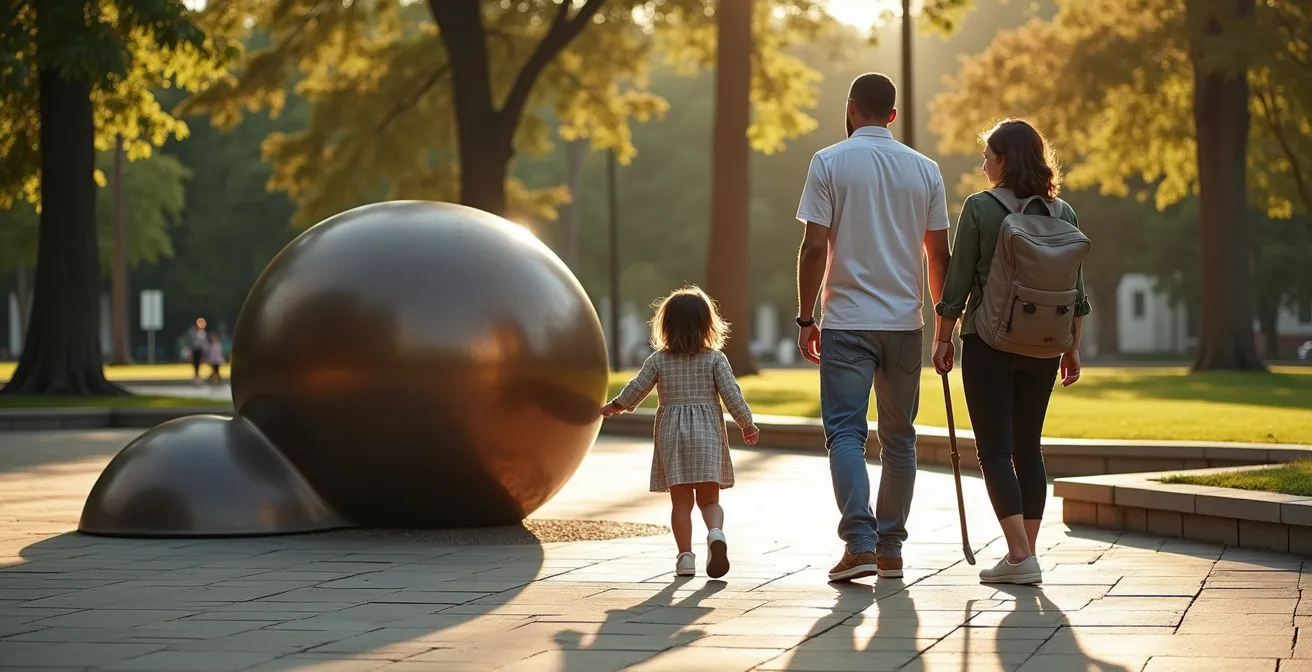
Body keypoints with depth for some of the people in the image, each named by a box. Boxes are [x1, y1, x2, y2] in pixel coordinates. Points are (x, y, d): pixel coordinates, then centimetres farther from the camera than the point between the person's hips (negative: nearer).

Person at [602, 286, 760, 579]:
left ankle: (685, 555, 0)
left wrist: (614, 406, 23)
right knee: (709, 498, 4)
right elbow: (731, 394, -7)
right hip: (707, 434, -1)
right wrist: (747, 424, 5)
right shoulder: (715, 359, -2)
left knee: (681, 501, 6)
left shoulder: (658, 360, 1)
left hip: (671, 435, 1)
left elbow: (635, 390, 4)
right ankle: (716, 532, -24)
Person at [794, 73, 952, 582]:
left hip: (847, 321, -3)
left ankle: (860, 544, -16)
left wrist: (805, 319, 0)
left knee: (846, 433, -2)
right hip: (905, 323, 3)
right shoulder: (925, 170, 5)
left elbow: (815, 247, -7)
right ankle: (891, 549, 16)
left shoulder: (829, 162, -3)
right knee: (898, 437, 12)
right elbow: (939, 255, 7)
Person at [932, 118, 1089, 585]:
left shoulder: (980, 208, -8)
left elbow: (958, 281, -7)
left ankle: (1019, 555, -12)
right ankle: (1026, 553, 13)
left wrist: (943, 337, 3)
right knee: (1028, 447, 13)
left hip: (988, 341, -5)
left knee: (995, 449, -2)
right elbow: (1076, 289, 7)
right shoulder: (1062, 213, 5)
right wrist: (1072, 348, 15)